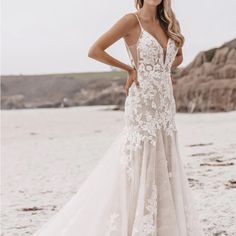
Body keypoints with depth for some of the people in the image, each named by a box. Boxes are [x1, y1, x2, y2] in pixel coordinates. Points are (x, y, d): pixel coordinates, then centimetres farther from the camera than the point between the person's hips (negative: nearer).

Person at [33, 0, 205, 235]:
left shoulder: (167, 23, 11)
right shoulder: (132, 20, -7)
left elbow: (178, 56, 27)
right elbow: (94, 50, -13)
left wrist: (159, 69, 8)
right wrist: (130, 69, -6)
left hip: (165, 106, 7)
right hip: (142, 105, -7)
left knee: (165, 170, 10)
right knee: (139, 169, -4)